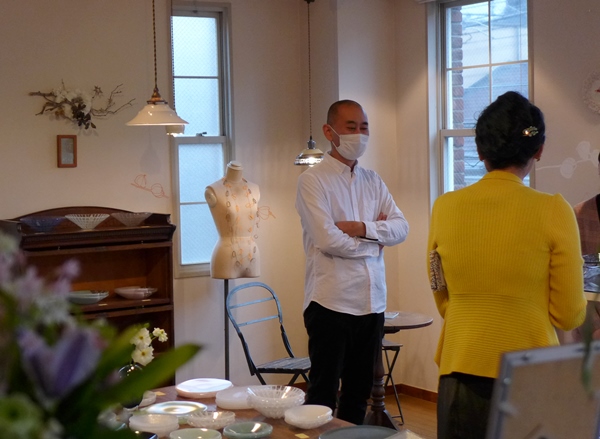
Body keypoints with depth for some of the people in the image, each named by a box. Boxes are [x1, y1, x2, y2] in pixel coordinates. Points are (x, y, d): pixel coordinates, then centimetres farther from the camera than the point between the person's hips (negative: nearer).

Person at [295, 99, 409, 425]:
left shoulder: (373, 181, 13)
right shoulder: (312, 180, -7)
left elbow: (401, 228, 2)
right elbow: (327, 240, -18)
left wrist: (362, 228, -14)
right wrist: (376, 239, -5)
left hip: (372, 303, 6)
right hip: (330, 303, -6)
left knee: (359, 392, 14)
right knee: (323, 395, 2)